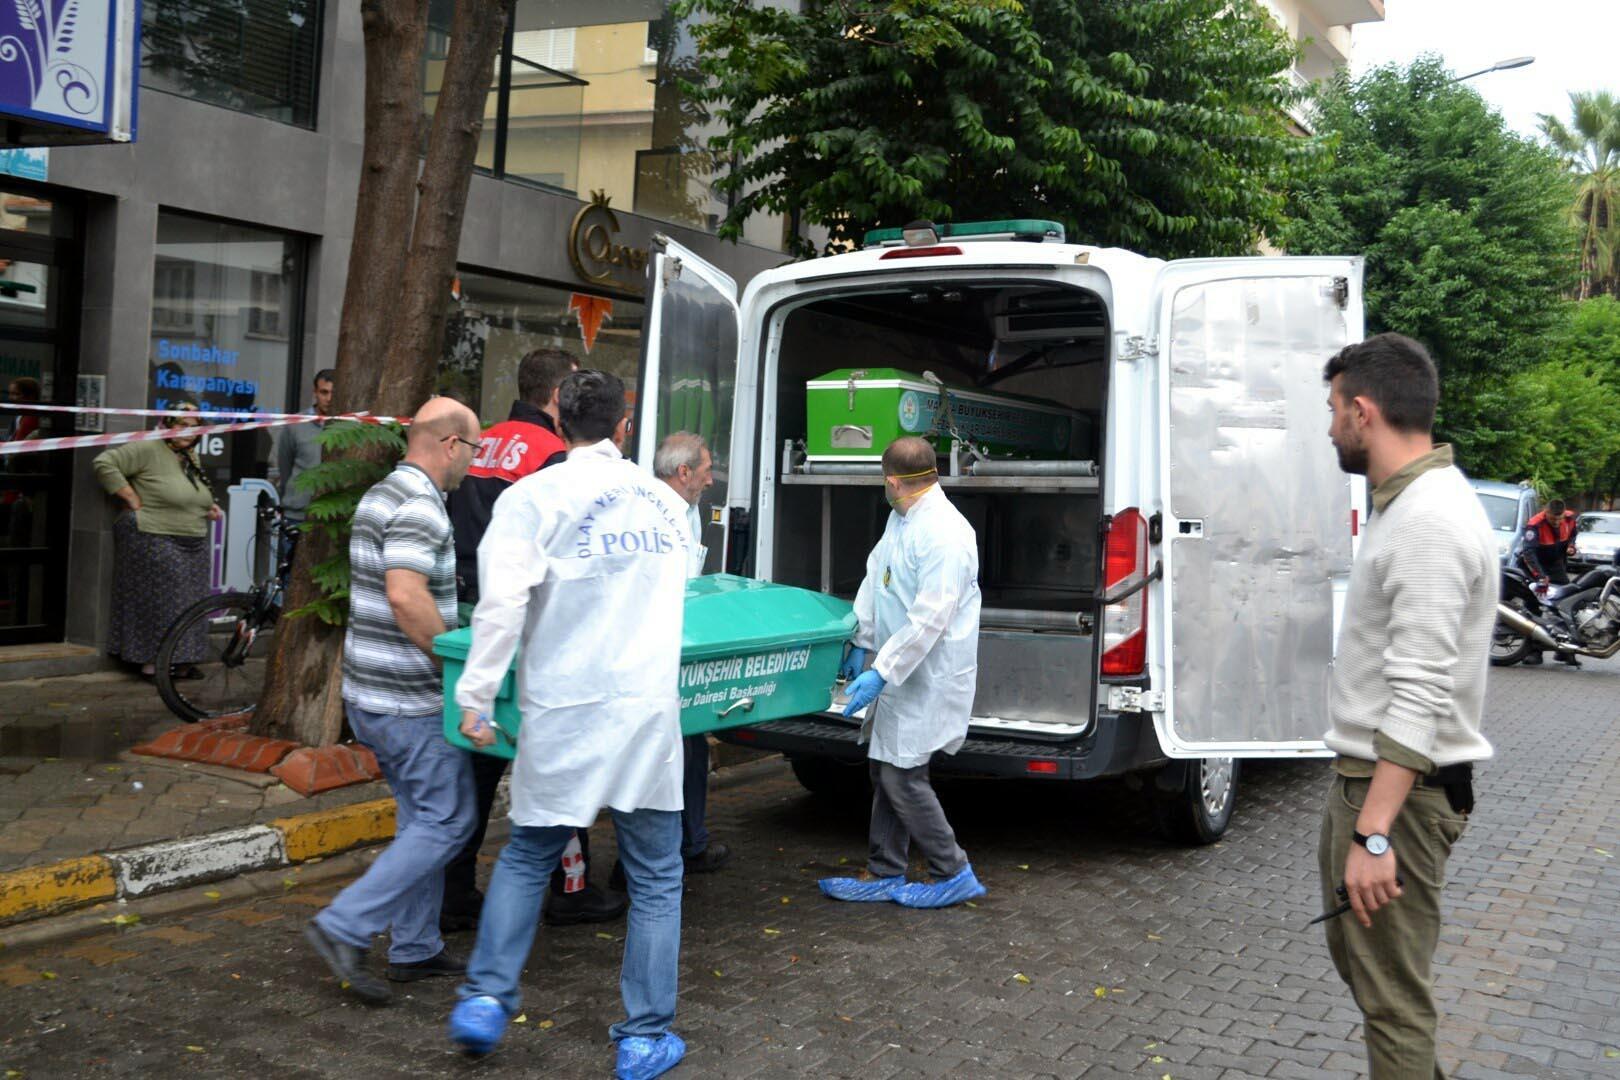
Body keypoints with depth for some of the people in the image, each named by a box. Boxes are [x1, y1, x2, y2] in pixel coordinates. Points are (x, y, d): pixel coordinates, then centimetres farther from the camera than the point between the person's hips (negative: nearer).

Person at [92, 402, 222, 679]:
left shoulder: (192, 457, 17)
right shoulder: (148, 449, -9)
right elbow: (104, 463, -17)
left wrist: (208, 506, 12)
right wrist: (133, 500, -17)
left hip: (193, 547, 8)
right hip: (155, 544, -8)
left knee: (186, 606, 9)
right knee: (157, 604, -5)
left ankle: (181, 661, 16)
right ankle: (150, 662, 2)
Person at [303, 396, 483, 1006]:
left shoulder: (379, 496, 14)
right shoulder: (419, 507, -18)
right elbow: (406, 595, -30)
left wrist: (445, 640, 23)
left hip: (369, 692, 10)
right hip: (411, 702, -10)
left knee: (420, 817, 17)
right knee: (446, 822, -3)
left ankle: (415, 947, 23)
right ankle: (343, 928, -4)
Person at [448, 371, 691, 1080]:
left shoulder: (535, 496, -5)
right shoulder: (665, 501, 7)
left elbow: (503, 602, -16)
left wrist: (476, 693, -11)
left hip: (565, 712, -1)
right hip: (649, 709, 2)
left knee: (527, 857, 18)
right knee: (655, 876, 10)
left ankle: (485, 998, 12)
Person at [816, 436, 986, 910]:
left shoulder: (945, 534, -24)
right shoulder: (900, 519, 8)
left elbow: (930, 618, -26)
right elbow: (875, 578, 16)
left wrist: (882, 672, -25)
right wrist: (862, 645, 15)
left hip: (930, 678, -10)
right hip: (901, 673, 10)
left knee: (903, 776, -5)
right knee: (886, 771, 14)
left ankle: (953, 875, 10)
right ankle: (884, 875, 25)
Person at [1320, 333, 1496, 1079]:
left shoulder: (1430, 522, -22)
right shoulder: (1408, 504, 11)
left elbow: (1419, 696, -28)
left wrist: (1374, 833, -29)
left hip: (1402, 790, -11)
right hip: (1362, 773, 11)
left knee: (1391, 994, 0)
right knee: (1353, 952, 23)